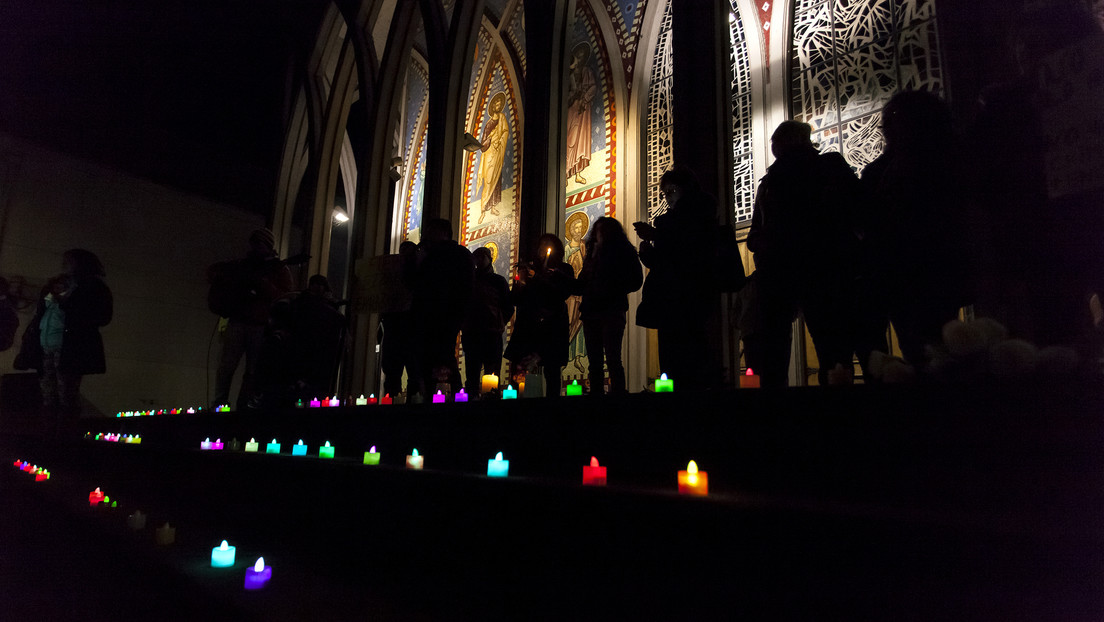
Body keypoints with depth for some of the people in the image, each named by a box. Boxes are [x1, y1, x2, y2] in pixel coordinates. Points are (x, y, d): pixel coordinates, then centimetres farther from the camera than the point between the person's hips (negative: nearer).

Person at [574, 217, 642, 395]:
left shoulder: (622, 252, 4)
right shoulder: (592, 255, 19)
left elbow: (635, 281, -4)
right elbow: (581, 286, 17)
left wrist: (614, 291, -14)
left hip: (611, 311, -6)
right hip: (590, 312, 6)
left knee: (612, 359, -11)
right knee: (594, 362, 6)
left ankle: (618, 393, -10)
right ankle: (595, 393, 8)